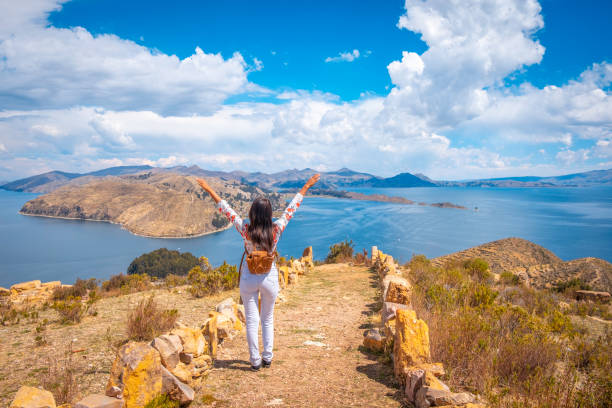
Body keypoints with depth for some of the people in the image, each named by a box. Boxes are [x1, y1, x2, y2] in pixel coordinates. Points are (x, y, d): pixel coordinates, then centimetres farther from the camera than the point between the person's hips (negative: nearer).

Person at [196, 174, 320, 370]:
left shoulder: (245, 230, -18)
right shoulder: (276, 229, -17)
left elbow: (226, 209, -12)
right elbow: (291, 208, -8)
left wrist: (208, 189, -4)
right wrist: (306, 187, 2)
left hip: (249, 278, -1)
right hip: (269, 278, 1)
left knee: (252, 321, 10)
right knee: (268, 319, 19)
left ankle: (255, 361, 18)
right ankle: (267, 357, 26)